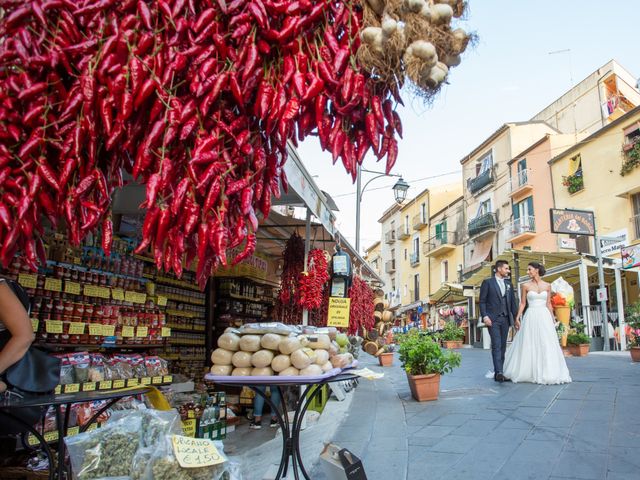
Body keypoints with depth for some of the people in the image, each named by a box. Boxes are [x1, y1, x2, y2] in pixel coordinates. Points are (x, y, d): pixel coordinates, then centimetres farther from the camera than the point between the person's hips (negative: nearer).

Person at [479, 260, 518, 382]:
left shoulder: (508, 284, 16)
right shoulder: (487, 282, 0)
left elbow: (513, 302, 15)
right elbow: (482, 301, -3)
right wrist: (485, 316, -14)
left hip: (505, 319, 6)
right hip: (493, 319, -5)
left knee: (502, 346, 6)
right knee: (496, 346, -13)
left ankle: (498, 373, 13)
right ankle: (499, 372, -18)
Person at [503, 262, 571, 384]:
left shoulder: (547, 286, 6)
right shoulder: (526, 286, 2)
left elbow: (549, 304, 9)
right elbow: (522, 303, 2)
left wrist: (552, 319, 6)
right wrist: (517, 317, -7)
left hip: (544, 316, 1)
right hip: (531, 317, -1)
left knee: (547, 345, 1)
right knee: (529, 345, 0)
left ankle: (548, 373, 10)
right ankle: (529, 373, 12)